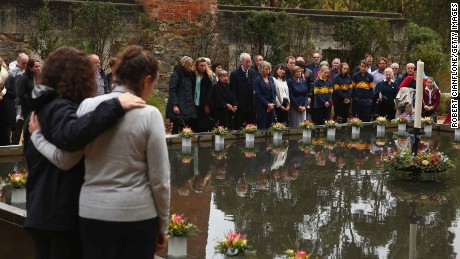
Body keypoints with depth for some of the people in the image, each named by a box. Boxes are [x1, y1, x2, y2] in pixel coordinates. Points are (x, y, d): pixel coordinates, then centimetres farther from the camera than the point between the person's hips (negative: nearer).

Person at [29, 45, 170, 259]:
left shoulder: (88, 106, -2)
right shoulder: (149, 114, -9)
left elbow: (64, 159, -3)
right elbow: (159, 180, -7)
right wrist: (163, 225, 5)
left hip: (91, 212, 3)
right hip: (136, 216, -3)